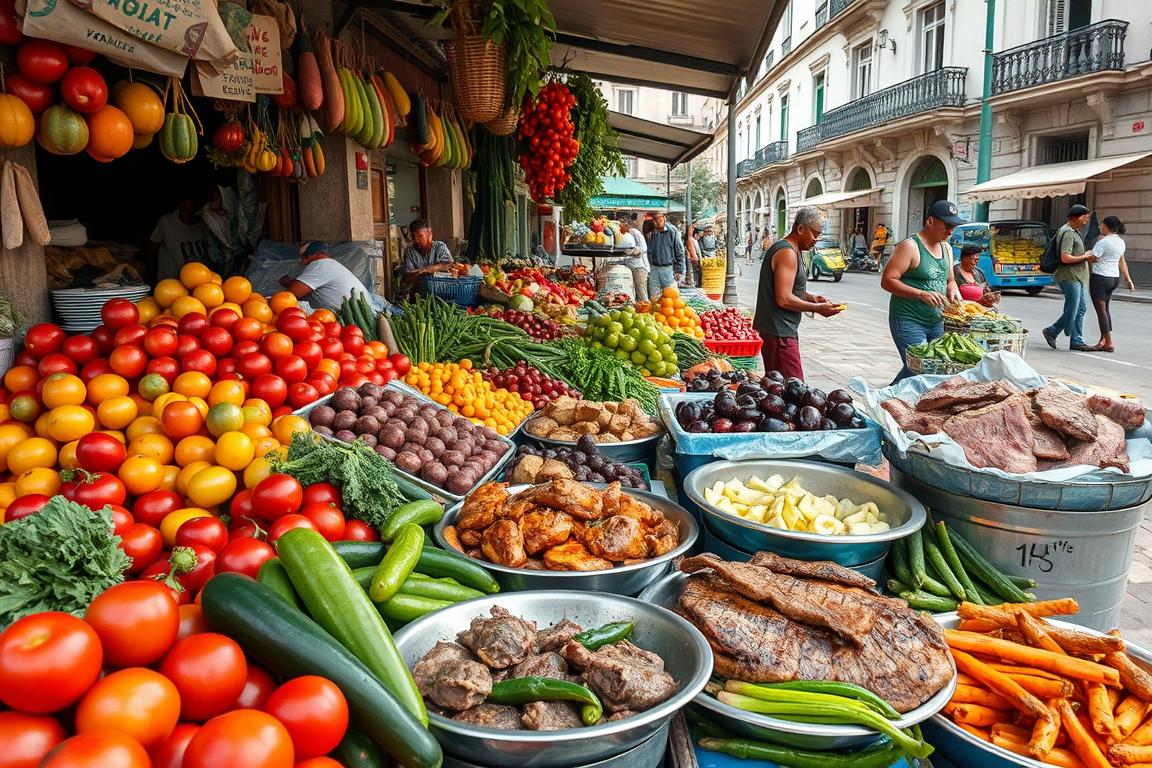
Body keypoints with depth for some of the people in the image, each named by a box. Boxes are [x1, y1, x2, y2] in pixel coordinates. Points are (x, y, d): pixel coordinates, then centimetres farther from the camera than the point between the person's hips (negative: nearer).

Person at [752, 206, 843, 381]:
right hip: (779, 333, -11)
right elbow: (784, 299, -22)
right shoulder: (787, 253, -16)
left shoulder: (784, 248, 17)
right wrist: (817, 308, -13)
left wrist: (811, 297, 10)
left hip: (779, 329, 11)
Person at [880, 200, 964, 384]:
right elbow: (887, 281, -17)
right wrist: (921, 294, -26)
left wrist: (953, 290, 0)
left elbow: (950, 279, 25)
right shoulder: (910, 246, -12)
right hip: (908, 321, -8)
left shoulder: (947, 248, 14)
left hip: (936, 322, 8)